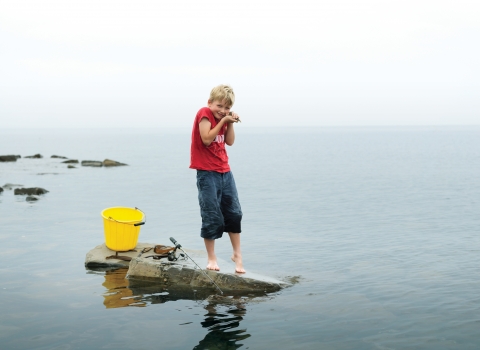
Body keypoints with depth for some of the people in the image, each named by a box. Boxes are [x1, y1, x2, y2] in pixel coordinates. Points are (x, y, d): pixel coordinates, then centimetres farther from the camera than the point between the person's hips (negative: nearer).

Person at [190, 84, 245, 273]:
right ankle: (211, 258, 10)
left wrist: (230, 123, -4)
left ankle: (237, 254, 22)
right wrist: (223, 121, -19)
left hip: (225, 171, 7)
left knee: (234, 212, 10)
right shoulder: (204, 114, -10)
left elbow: (230, 141, 7)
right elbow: (207, 139, -22)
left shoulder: (223, 117, 11)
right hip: (207, 173, -7)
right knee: (212, 217, -3)